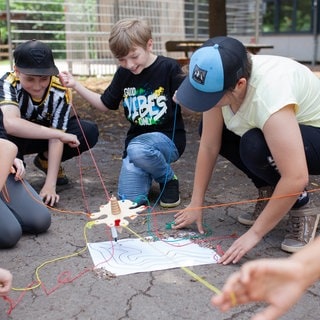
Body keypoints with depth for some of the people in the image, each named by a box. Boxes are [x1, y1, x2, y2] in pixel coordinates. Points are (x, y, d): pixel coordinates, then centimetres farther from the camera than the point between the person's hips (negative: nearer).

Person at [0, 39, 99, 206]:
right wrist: (59, 134, -50)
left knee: (89, 132, -22)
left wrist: (50, 185, -30)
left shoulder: (60, 91, -26)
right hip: (14, 139, -2)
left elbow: (56, 138, -25)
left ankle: (45, 160, 3)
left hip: (44, 135, 3)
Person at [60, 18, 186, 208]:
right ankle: (149, 170, 19)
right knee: (131, 200, -14)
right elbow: (105, 105, 14)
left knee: (137, 150, -38)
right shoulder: (123, 73, 4)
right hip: (137, 139, 4)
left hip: (168, 138, -4)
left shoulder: (168, 68, -10)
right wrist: (76, 86, 4)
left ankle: (169, 179, -6)